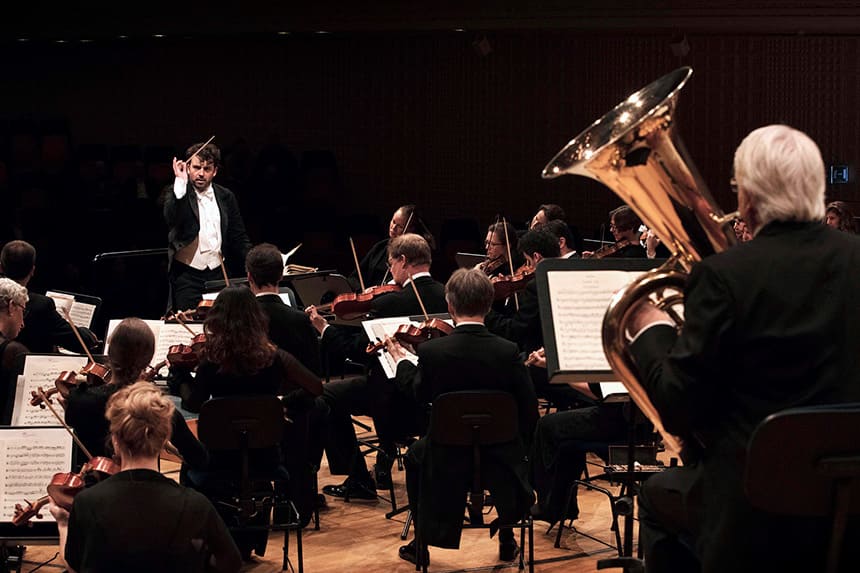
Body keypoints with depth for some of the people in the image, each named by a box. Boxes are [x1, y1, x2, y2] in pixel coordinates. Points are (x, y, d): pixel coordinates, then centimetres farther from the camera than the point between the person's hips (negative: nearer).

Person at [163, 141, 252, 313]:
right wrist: (181, 183, -27)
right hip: (187, 276, -3)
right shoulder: (175, 194, -1)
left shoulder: (226, 197, 8)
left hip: (218, 274, 3)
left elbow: (239, 239, 13)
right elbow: (171, 220, -23)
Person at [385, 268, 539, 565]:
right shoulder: (508, 351, -17)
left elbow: (419, 393, 2)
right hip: (499, 457, 0)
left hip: (448, 458, 0)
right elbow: (529, 412, -12)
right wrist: (521, 448, 7)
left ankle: (420, 543, 34)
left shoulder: (431, 351, -18)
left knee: (415, 455, 34)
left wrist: (400, 359, 20)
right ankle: (507, 540, 34)